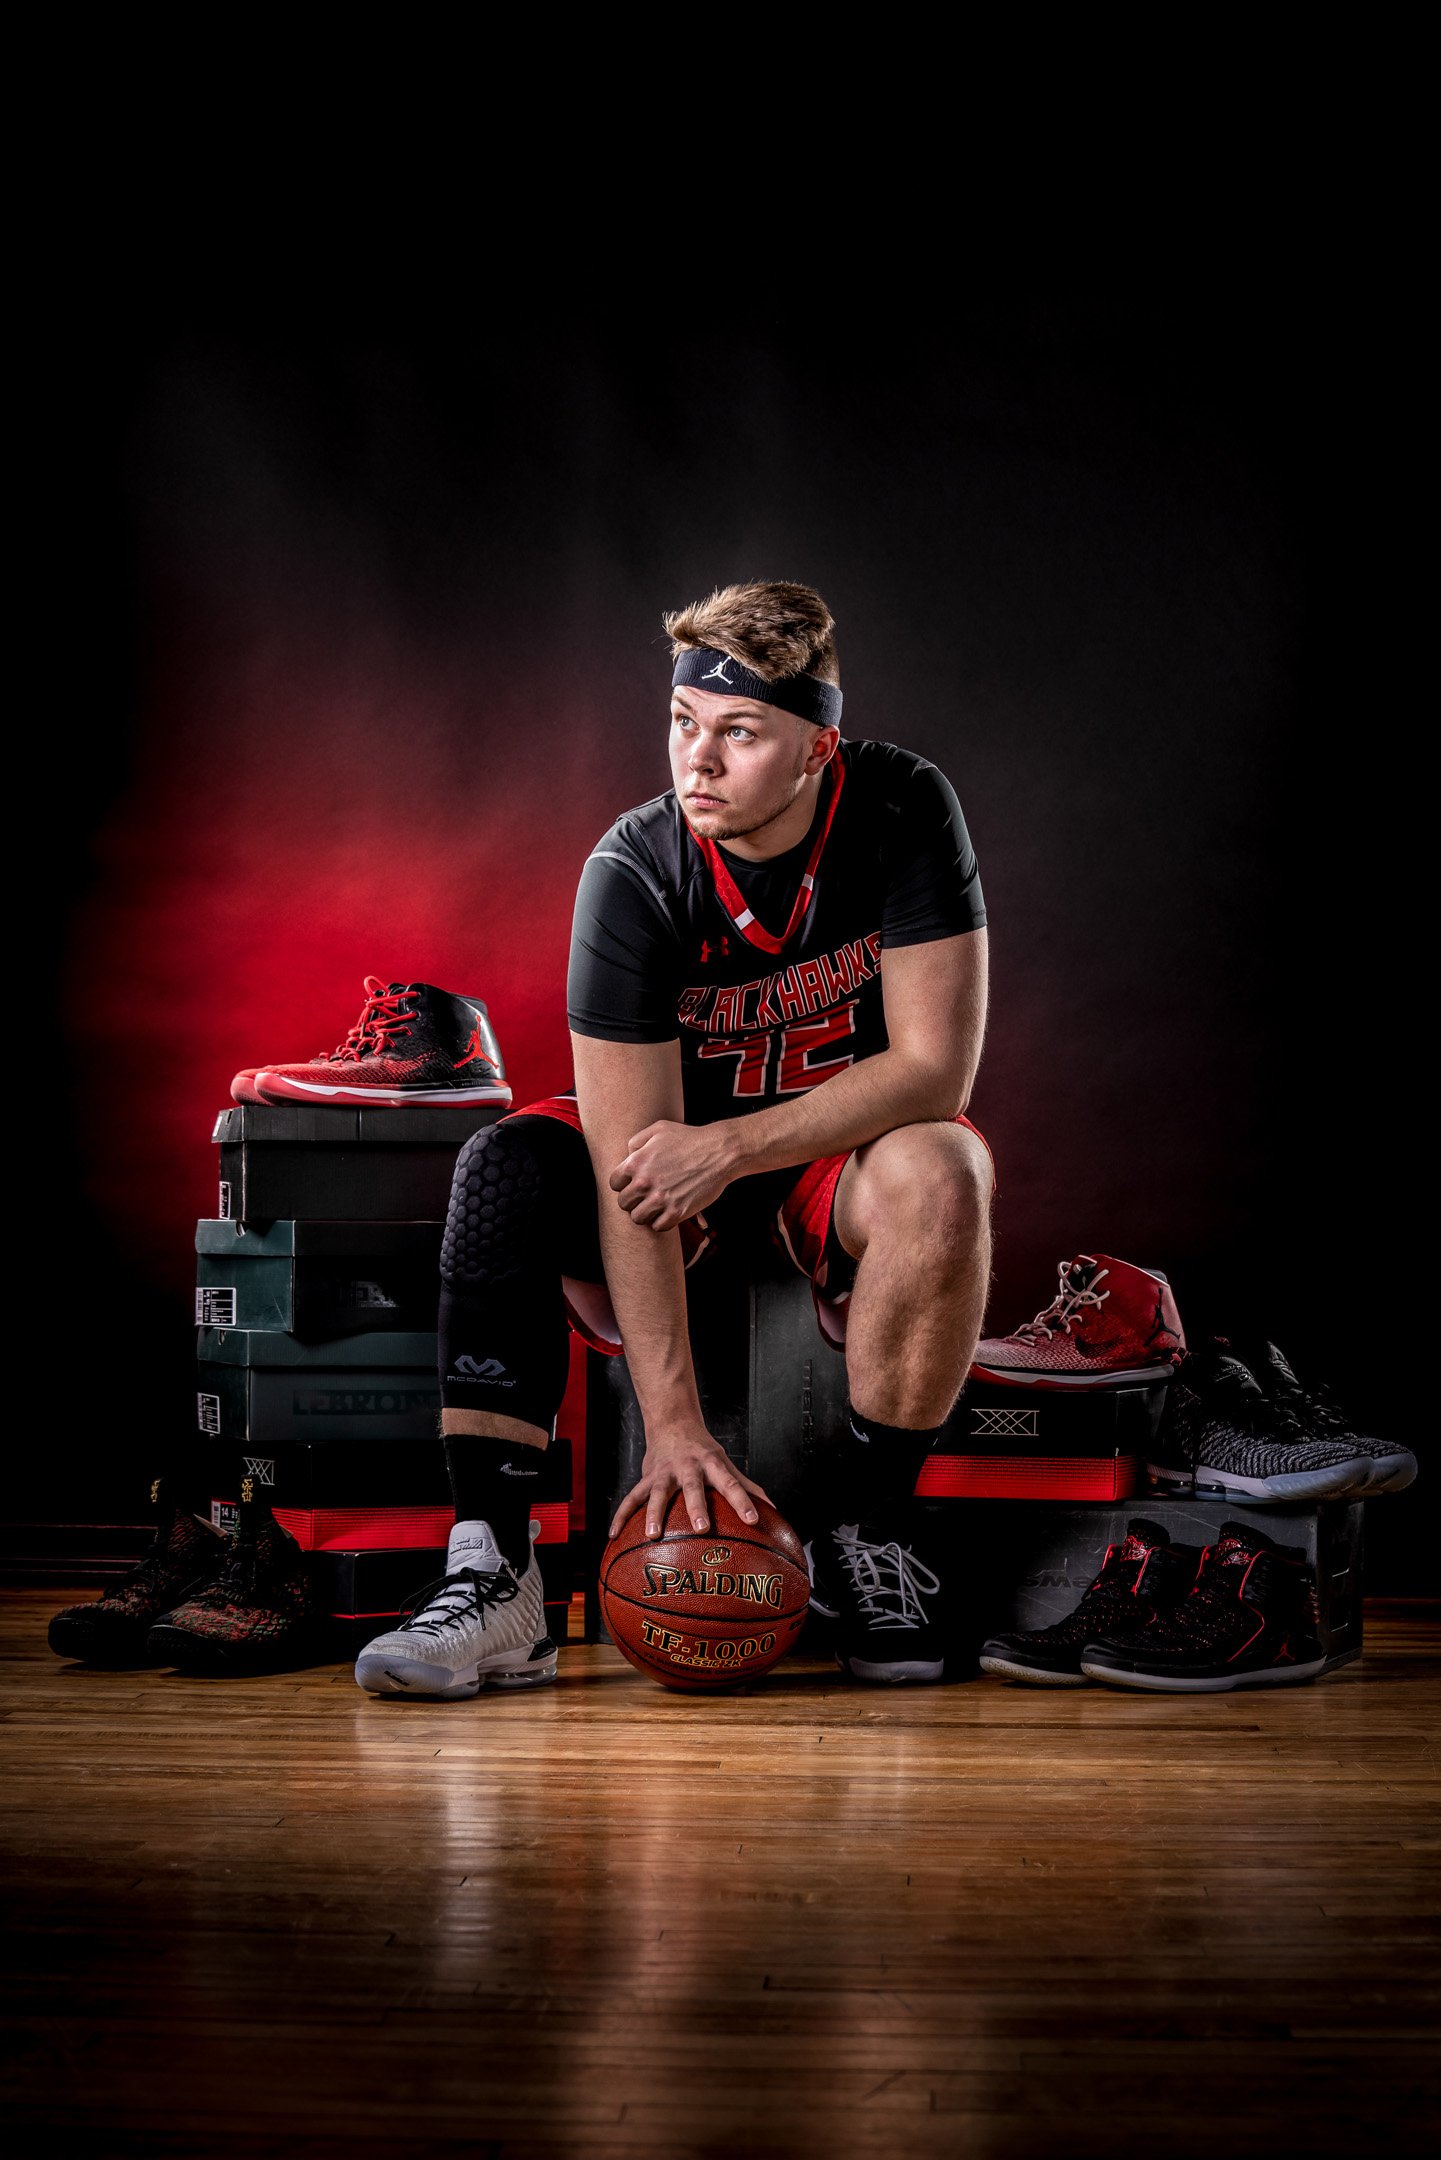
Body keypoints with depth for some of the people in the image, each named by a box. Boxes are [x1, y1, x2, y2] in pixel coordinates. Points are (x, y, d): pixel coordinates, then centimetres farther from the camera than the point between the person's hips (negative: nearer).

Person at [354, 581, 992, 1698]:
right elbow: (631, 1168, -26)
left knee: (940, 1175, -35)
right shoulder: (633, 872, -22)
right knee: (506, 1167, -27)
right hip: (688, 1149, 1)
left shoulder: (905, 809, -20)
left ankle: (867, 1531, -15)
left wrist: (730, 1147, -30)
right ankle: (493, 1576, -29)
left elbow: (936, 1068, -21)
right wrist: (674, 1423, -31)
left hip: (844, 1144, 0)